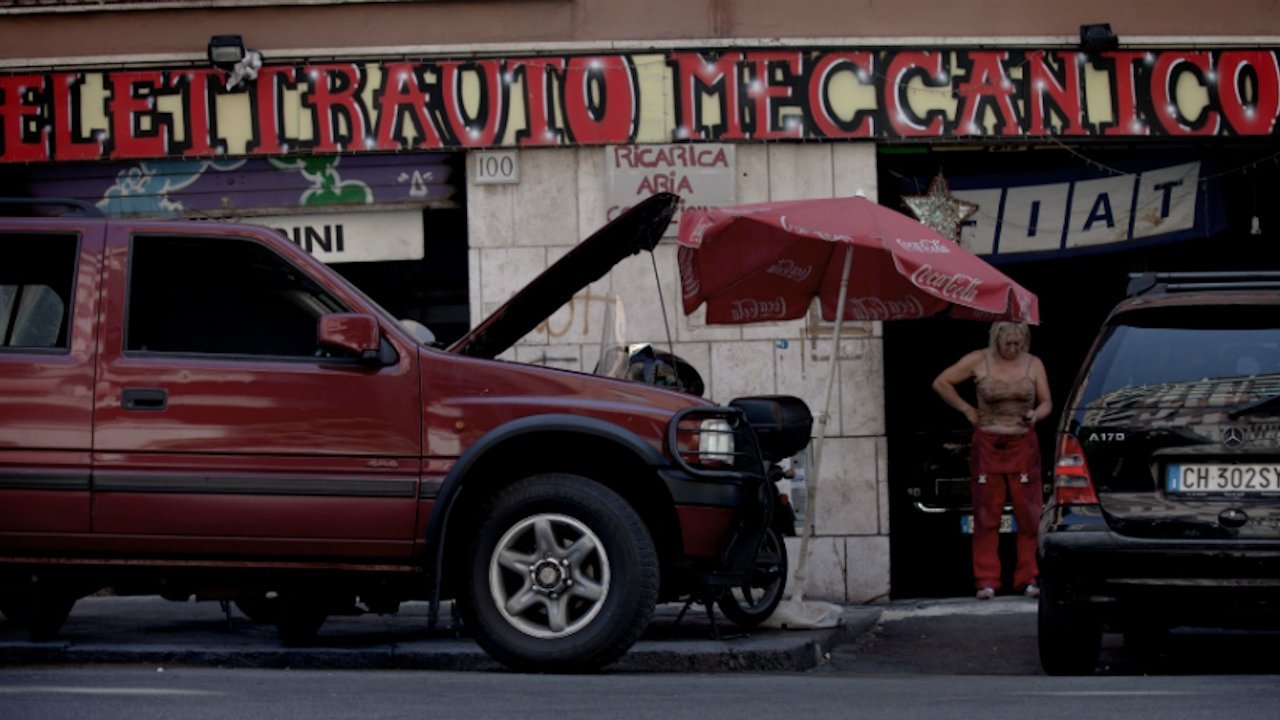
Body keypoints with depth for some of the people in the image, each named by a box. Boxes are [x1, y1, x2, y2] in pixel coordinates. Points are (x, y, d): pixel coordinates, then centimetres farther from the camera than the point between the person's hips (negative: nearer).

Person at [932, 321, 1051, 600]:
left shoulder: (1033, 365, 6)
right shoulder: (978, 361, 0)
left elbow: (1047, 402, 8)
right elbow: (940, 383, 4)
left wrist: (1036, 415, -14)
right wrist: (966, 409, 1)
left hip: (1023, 446, 1)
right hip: (988, 446, -1)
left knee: (1029, 515, -1)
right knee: (987, 516, 0)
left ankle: (1028, 579, 7)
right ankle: (986, 582, 4)